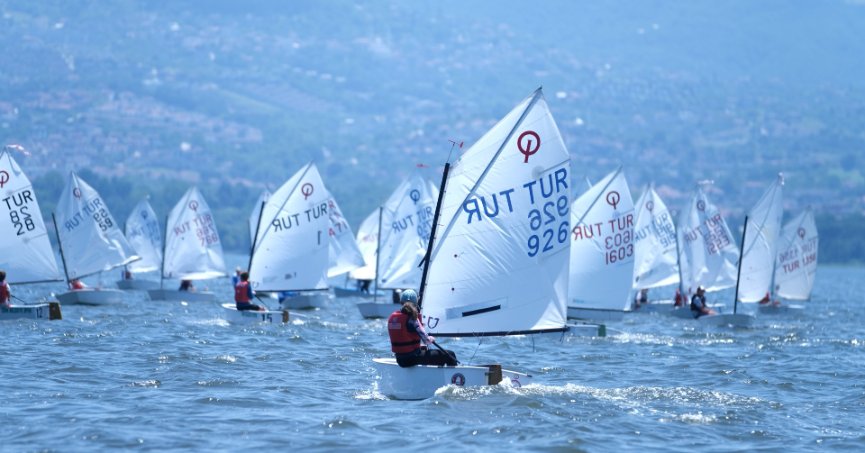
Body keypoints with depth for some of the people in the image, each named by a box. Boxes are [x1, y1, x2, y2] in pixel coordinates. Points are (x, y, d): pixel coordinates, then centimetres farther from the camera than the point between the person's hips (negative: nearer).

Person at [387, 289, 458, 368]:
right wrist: (431, 339, 8)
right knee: (449, 355, -4)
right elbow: (426, 340, -16)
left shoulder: (392, 317, 5)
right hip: (412, 358, -8)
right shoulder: (411, 318, -17)